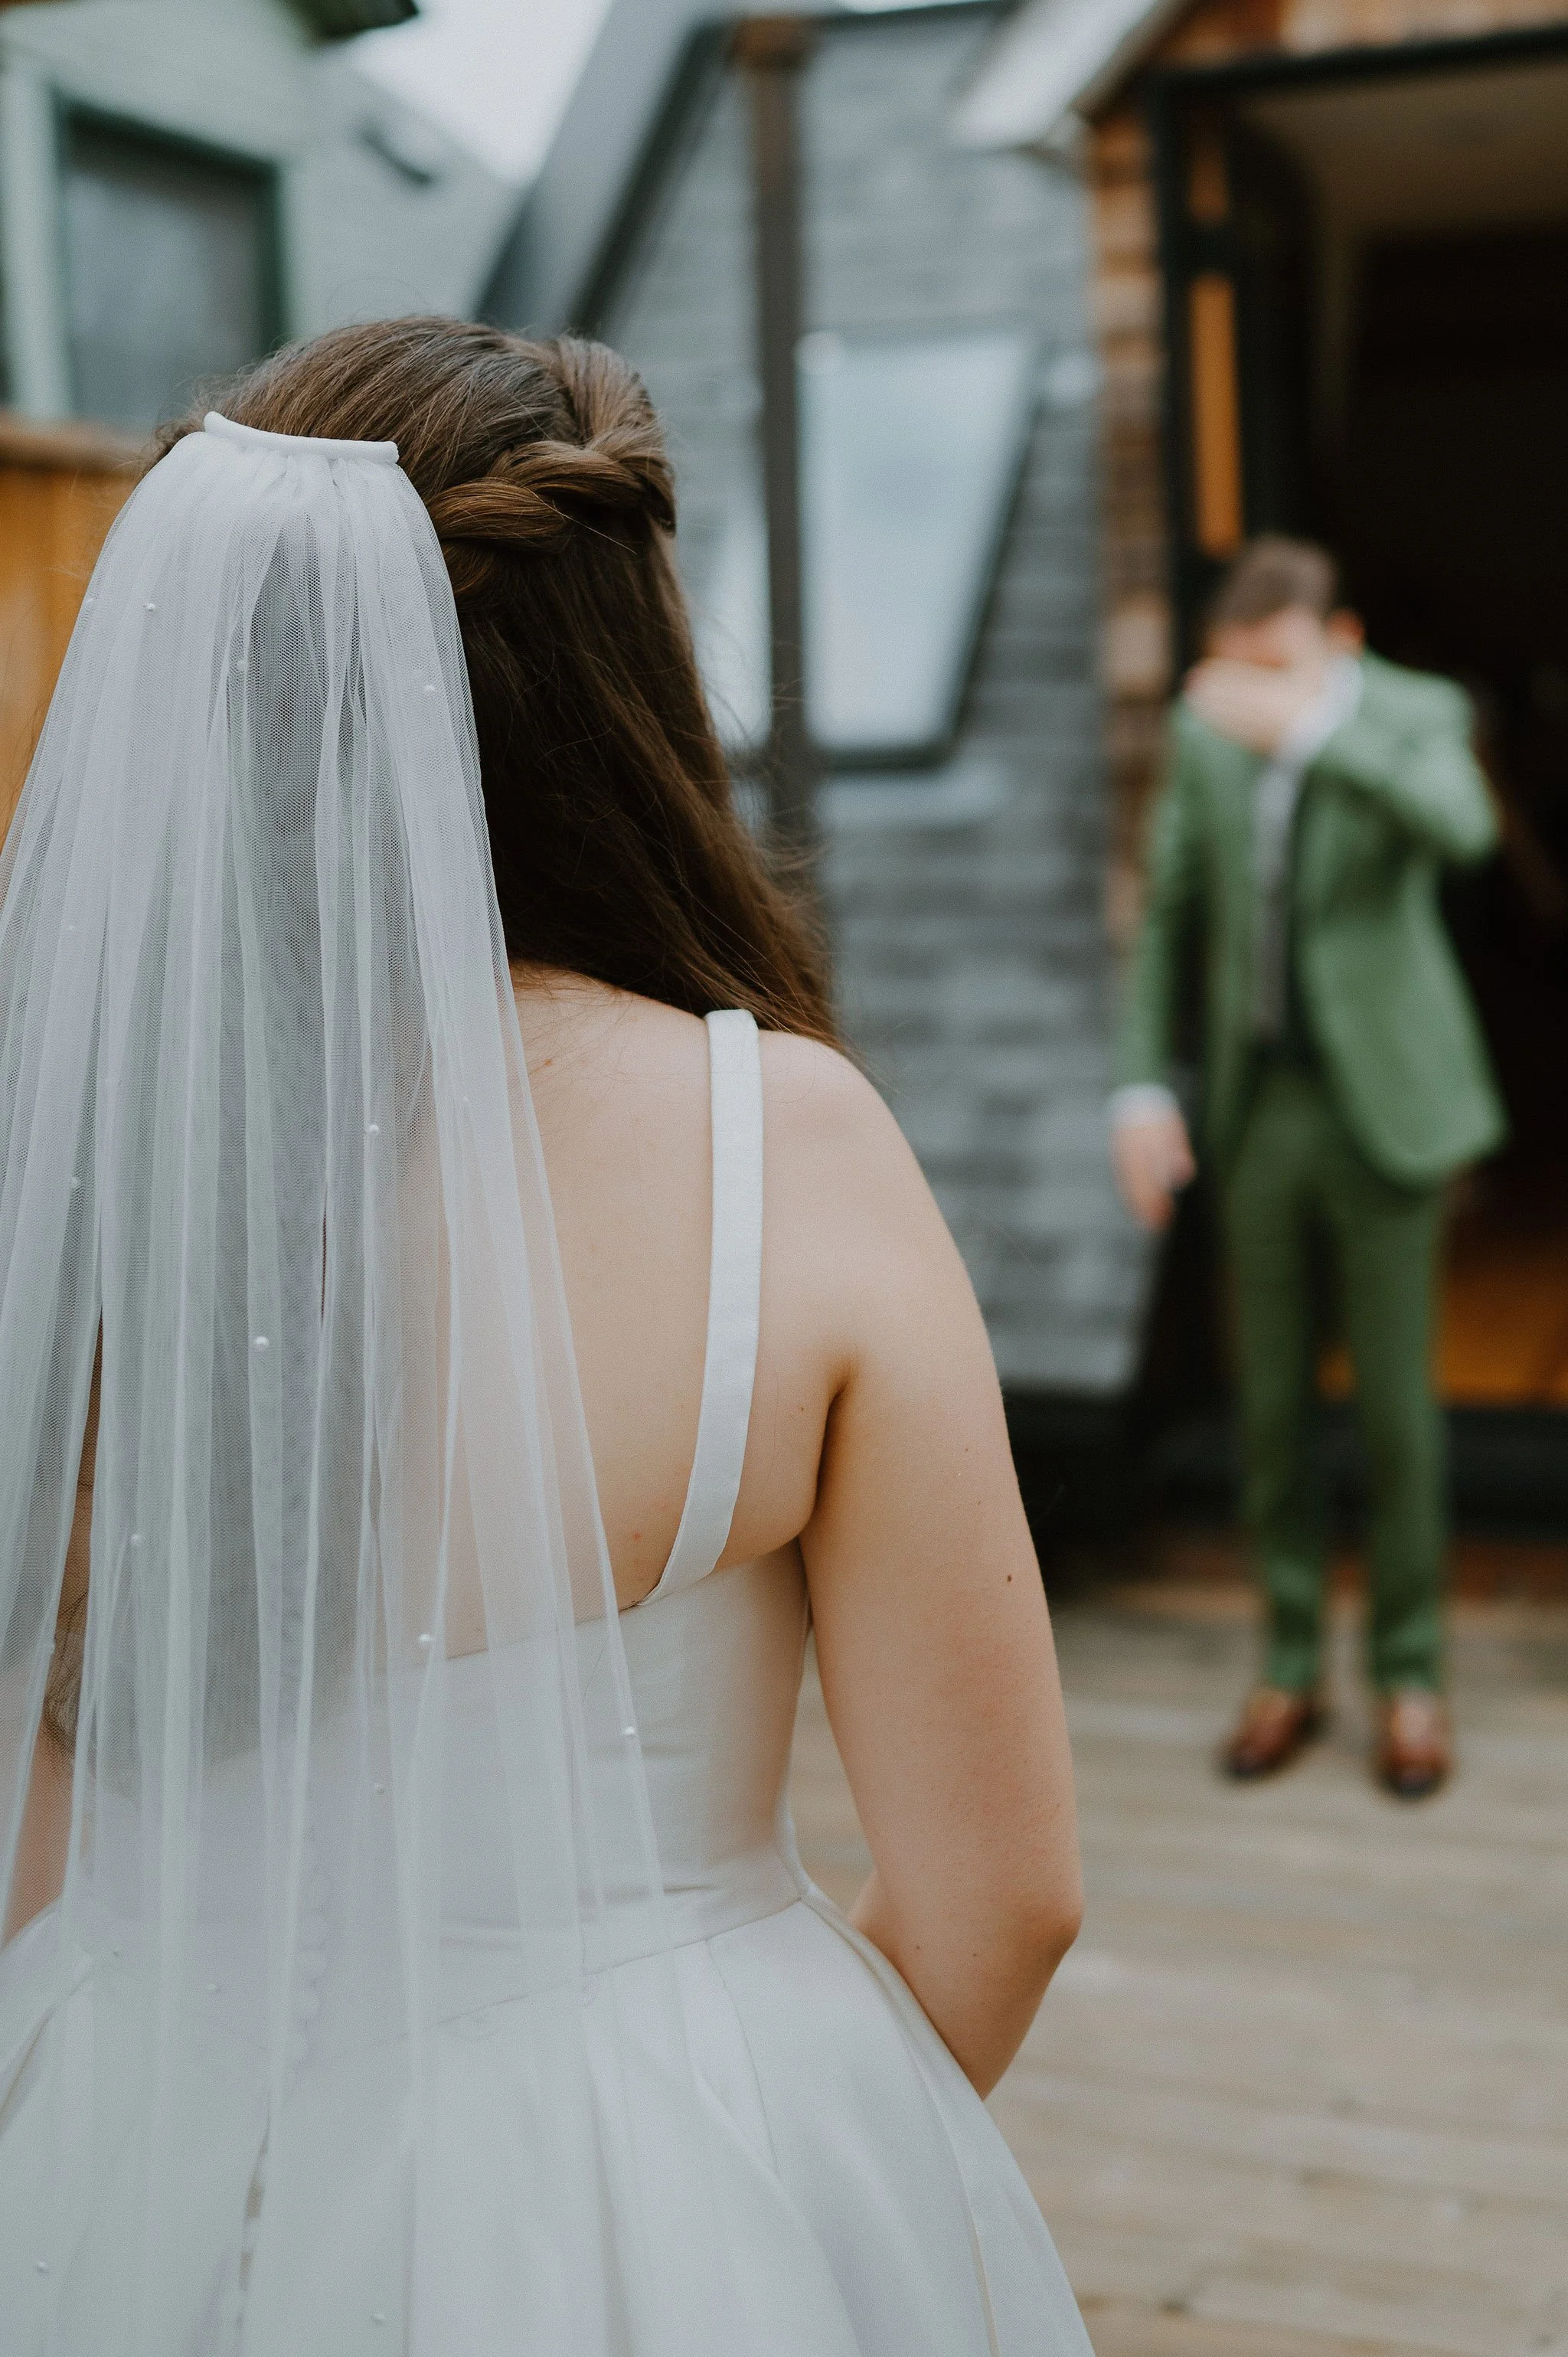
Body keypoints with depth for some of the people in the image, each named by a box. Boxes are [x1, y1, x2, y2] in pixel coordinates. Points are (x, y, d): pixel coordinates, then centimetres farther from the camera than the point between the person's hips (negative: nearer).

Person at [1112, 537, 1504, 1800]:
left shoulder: (1414, 714, -8)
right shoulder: (1206, 733, 3)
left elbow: (1461, 826, -32)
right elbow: (1171, 920, 10)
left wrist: (1310, 728, -43)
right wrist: (1144, 1086, 1)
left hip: (1383, 1102, -3)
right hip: (1259, 1110, 4)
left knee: (1397, 1400, 2)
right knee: (1272, 1402, 9)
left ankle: (1411, 1675, 17)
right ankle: (1293, 1666, 22)